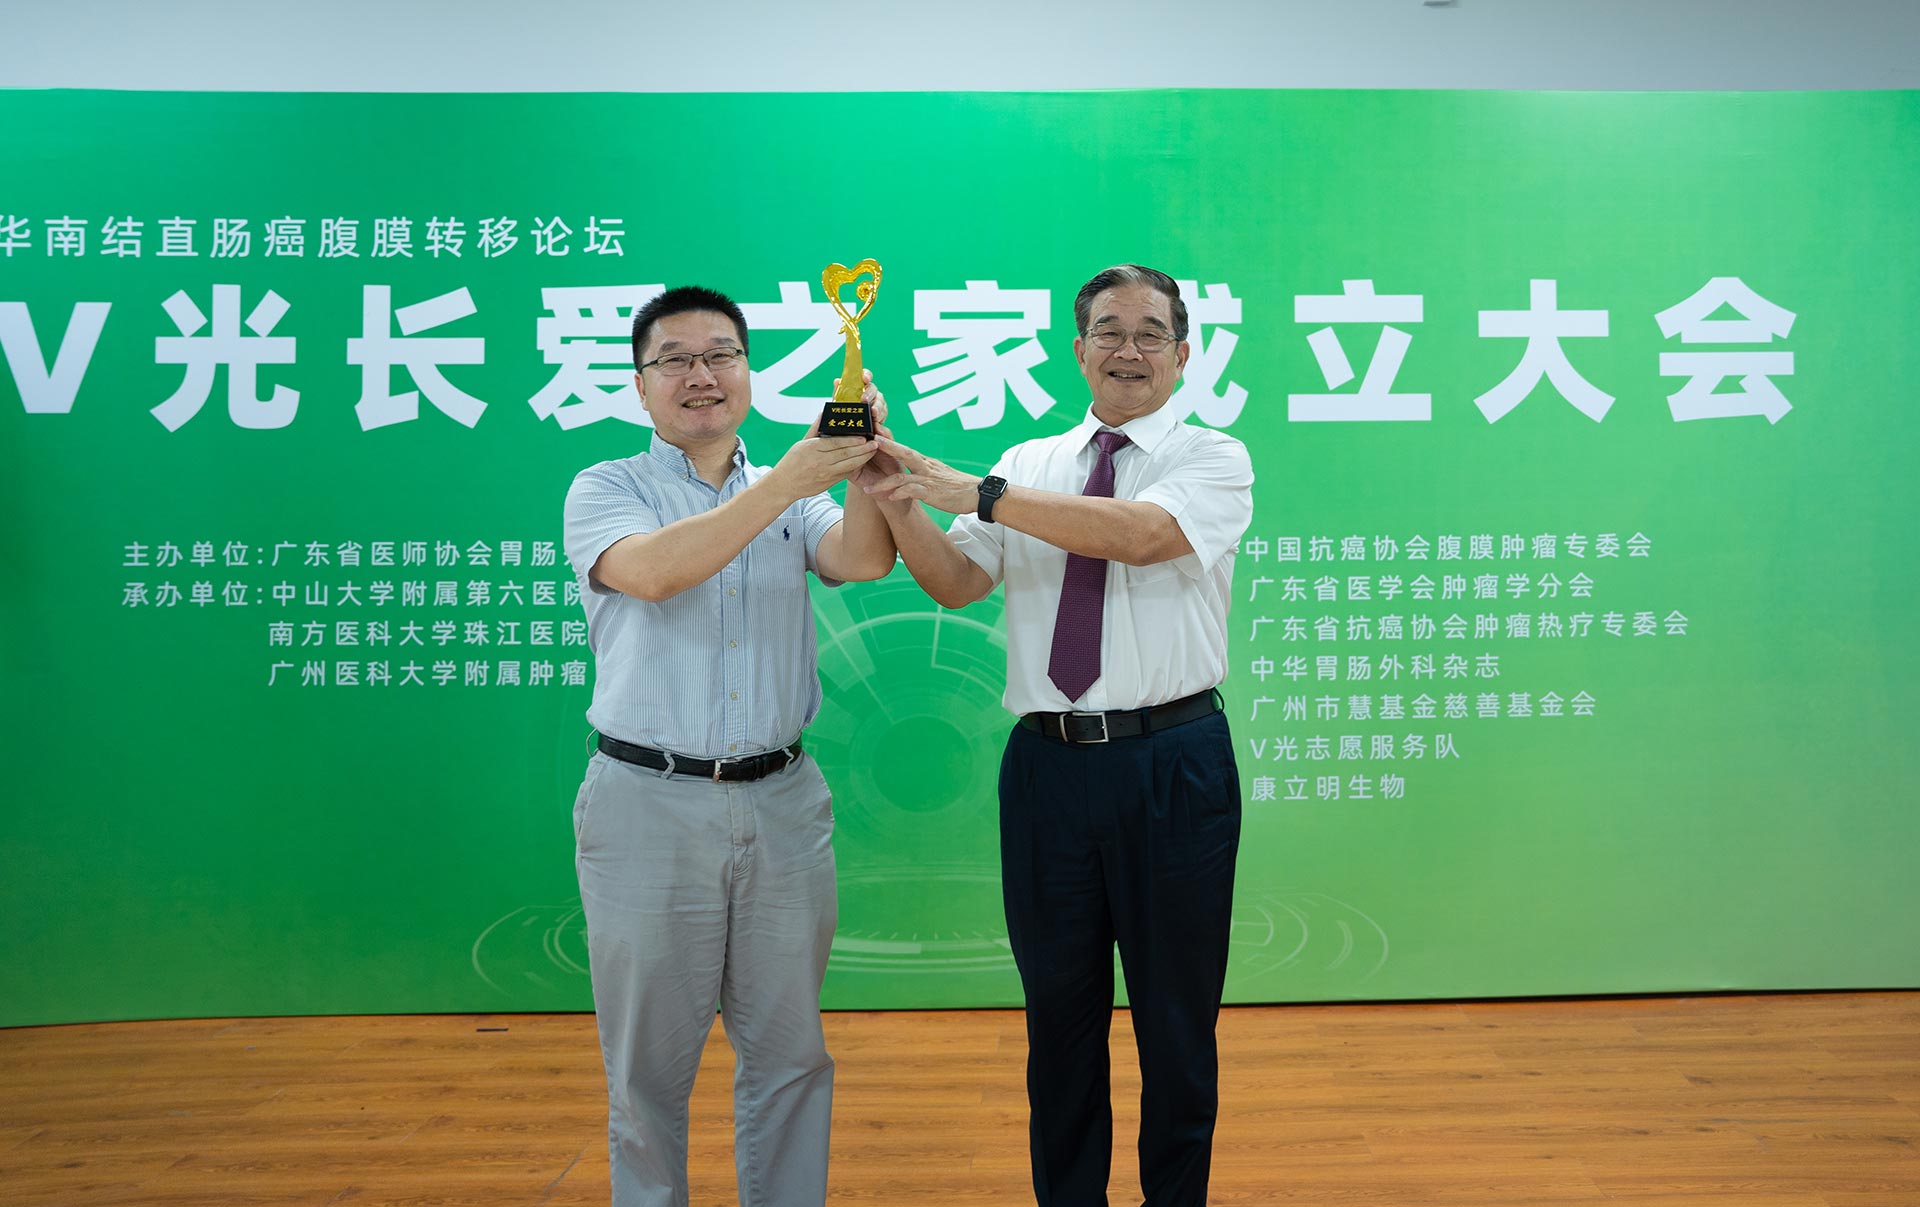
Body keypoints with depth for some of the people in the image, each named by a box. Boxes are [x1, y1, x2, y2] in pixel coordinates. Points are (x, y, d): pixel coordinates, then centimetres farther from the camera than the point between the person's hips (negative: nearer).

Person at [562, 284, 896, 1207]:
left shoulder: (793, 498, 12)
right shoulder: (606, 491, 1)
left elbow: (863, 559, -7)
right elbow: (648, 571, -20)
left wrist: (864, 460, -26)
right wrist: (787, 483, -27)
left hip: (782, 803, 3)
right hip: (649, 807, -3)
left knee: (790, 1054, 12)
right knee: (649, 1065, 9)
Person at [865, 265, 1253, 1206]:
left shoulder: (1214, 459, -1)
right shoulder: (1025, 467, 10)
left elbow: (1141, 533, -21)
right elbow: (956, 584, 1)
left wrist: (974, 492, -22)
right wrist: (902, 508, -18)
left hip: (1172, 766, -2)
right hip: (1047, 765, 3)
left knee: (1177, 1019, 10)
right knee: (1059, 1015, 15)